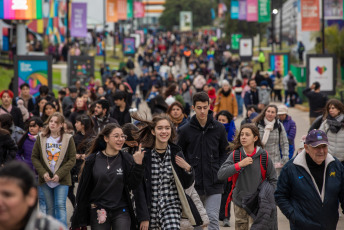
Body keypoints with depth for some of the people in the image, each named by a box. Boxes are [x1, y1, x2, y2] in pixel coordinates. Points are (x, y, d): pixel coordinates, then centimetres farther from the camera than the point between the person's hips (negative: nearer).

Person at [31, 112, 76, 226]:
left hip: (62, 179, -2)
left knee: (60, 206, -9)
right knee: (49, 207, 7)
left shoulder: (68, 139, -1)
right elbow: (34, 157, 4)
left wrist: (59, 174, -14)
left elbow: (72, 159, -3)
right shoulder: (41, 138, 5)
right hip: (45, 179, 2)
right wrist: (43, 173, -9)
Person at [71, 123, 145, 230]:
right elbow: (84, 187, 3)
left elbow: (133, 185, -6)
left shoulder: (127, 159, 0)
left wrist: (138, 164, -19)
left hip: (121, 212, 0)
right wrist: (79, 215, 4)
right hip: (98, 212, 0)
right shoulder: (93, 160, -1)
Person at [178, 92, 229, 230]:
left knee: (213, 218, -7)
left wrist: (220, 170, -2)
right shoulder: (186, 130, 0)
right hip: (194, 183, 1)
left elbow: (225, 151, 11)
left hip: (214, 183, -1)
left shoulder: (219, 128, 2)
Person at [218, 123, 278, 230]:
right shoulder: (235, 154, -2)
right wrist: (240, 164, -20)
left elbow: (273, 180, 6)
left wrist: (267, 195, -7)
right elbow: (220, 174, -13)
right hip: (240, 202, 2)